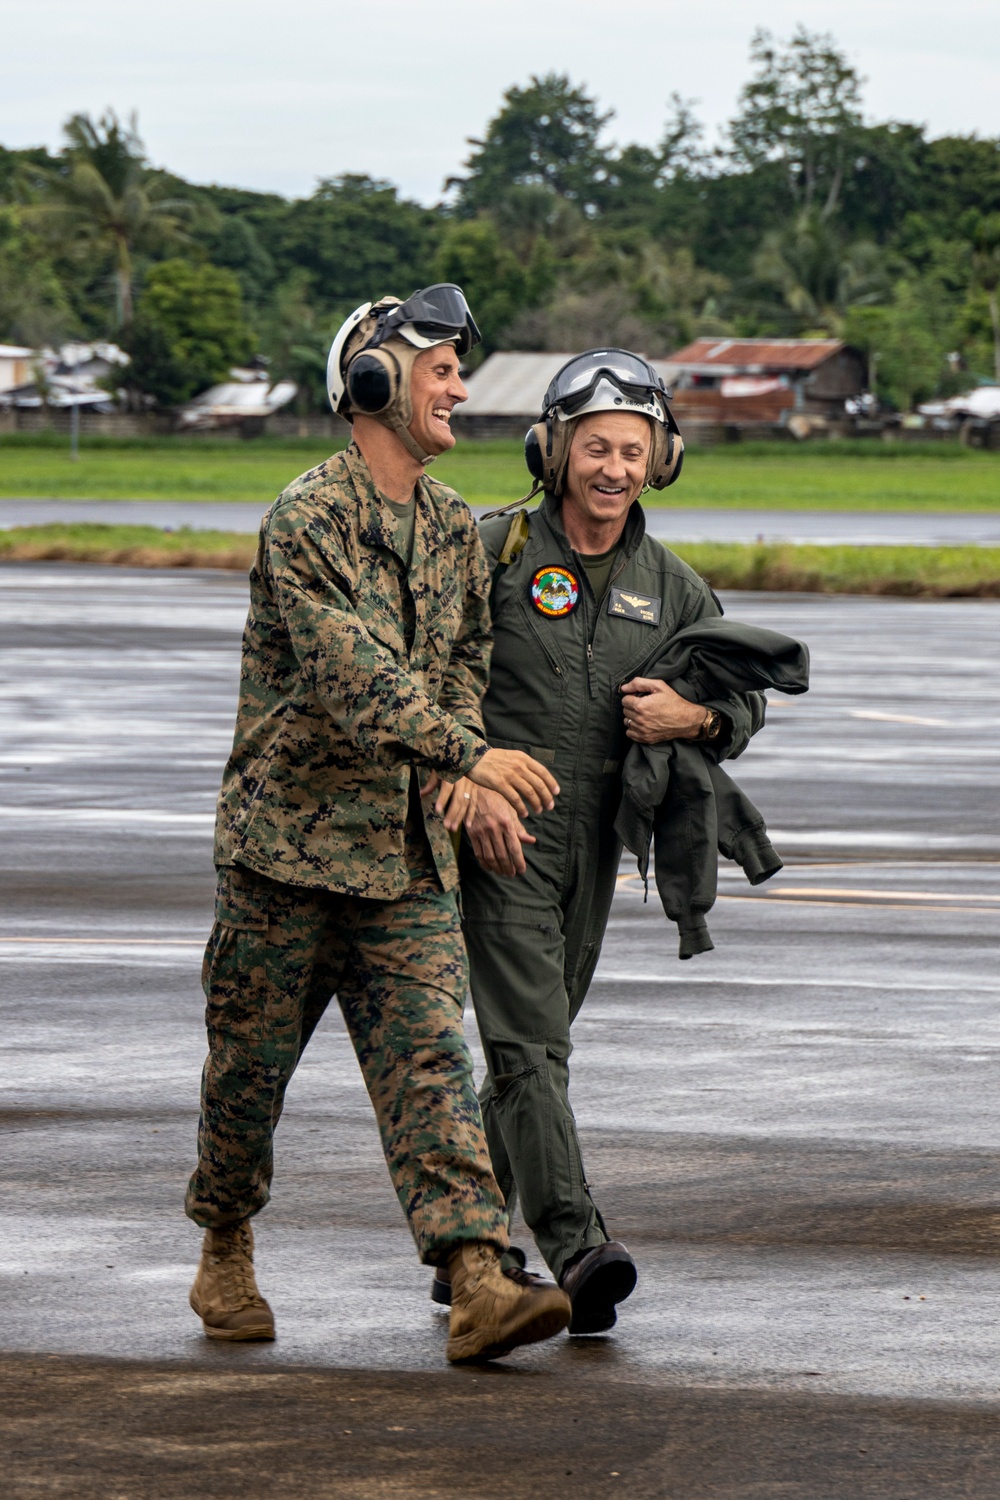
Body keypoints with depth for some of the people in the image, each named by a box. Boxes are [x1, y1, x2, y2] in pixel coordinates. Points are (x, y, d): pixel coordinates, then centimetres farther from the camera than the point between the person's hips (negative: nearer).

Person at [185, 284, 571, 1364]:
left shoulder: (453, 527, 11)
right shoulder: (305, 522, -14)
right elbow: (352, 675, -24)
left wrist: (456, 768, 5)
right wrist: (472, 751, -31)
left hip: (407, 851, 5)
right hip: (289, 837, -5)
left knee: (428, 1060, -6)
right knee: (253, 1060, 6)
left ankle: (479, 1285, -17)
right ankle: (225, 1259, 26)